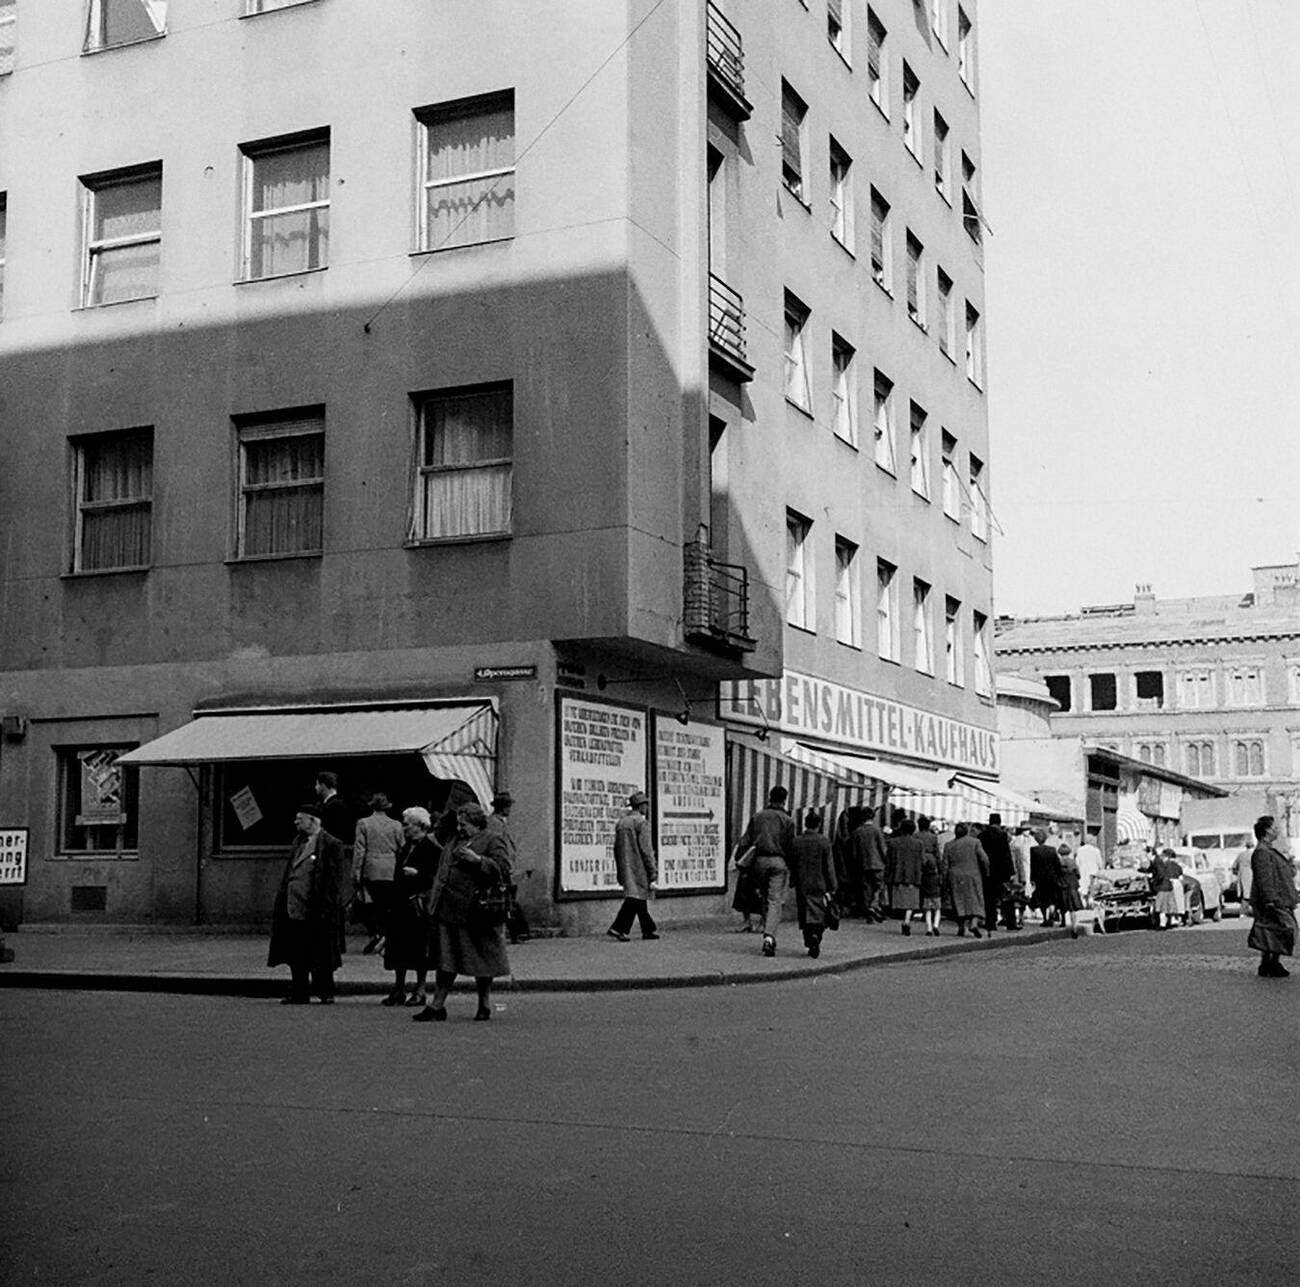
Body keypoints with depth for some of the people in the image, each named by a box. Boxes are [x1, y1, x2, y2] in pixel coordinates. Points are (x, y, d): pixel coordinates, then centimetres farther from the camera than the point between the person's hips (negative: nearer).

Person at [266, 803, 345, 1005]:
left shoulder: (331, 845, -8)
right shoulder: (298, 841, 15)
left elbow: (332, 881, -11)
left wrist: (325, 908, -16)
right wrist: (280, 901, 13)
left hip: (315, 911, -7)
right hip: (293, 908, 7)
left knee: (320, 956, 2)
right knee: (296, 957, 10)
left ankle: (326, 993, 13)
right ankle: (299, 994, 18)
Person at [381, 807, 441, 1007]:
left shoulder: (431, 848, -9)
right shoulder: (405, 847, 17)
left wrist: (417, 873, -20)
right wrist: (393, 903, 14)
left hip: (419, 904, -8)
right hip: (400, 904, 8)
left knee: (419, 949, -2)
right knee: (398, 948, 8)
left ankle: (420, 990, 6)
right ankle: (399, 990, 16)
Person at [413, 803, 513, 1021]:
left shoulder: (492, 842, -2)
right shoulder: (454, 843, 19)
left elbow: (503, 869, -14)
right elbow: (441, 875, 24)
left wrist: (477, 859, -22)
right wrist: (434, 903, 15)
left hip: (477, 913, -6)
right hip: (448, 911, 6)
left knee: (481, 961, 3)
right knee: (444, 961, 6)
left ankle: (484, 1005, 15)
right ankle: (437, 1005, 10)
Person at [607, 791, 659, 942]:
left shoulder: (620, 822, 13)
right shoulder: (641, 822, -11)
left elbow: (616, 848, 16)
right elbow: (646, 850, -15)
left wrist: (620, 871, 22)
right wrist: (653, 872, -11)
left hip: (625, 867, 8)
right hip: (638, 867, -8)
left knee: (639, 897, 15)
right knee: (635, 897, -8)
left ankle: (648, 930, 21)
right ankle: (617, 928, -17)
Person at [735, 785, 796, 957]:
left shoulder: (757, 817, 9)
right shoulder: (787, 820, 0)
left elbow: (745, 842, 5)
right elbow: (791, 847, -2)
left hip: (759, 861, 3)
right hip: (778, 861, -3)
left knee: (766, 900, 17)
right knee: (775, 901, -6)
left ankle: (769, 936, 20)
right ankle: (769, 936, -23)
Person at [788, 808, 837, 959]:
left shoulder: (795, 842, -1)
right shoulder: (824, 842, -7)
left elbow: (791, 865, 5)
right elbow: (829, 867, -5)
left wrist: (792, 882, 15)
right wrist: (832, 888, 0)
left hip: (802, 885, 2)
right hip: (819, 885, -2)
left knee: (805, 916, 10)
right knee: (819, 915, 2)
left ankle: (810, 943, 10)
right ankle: (816, 935, -21)